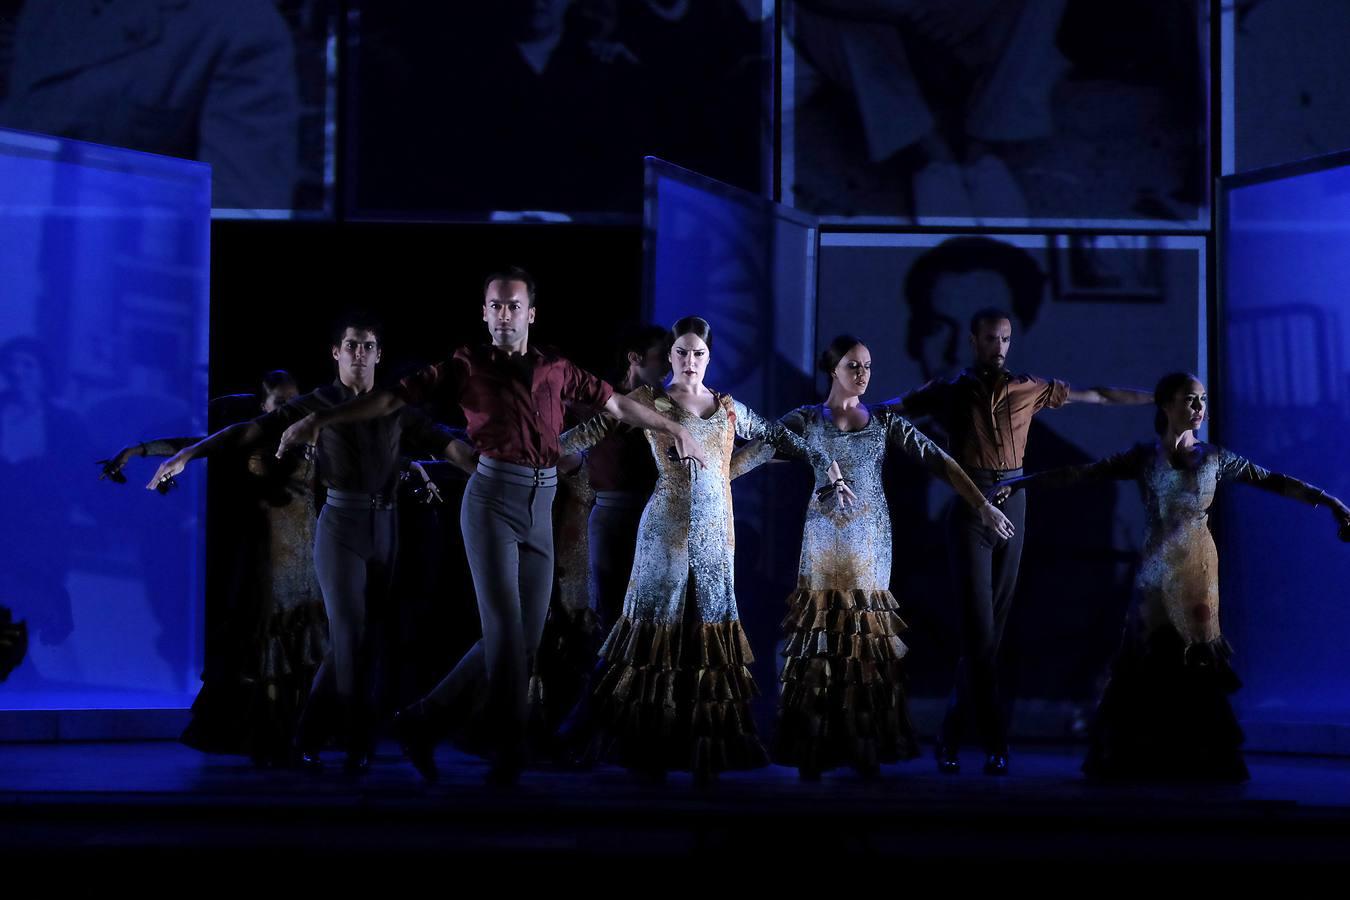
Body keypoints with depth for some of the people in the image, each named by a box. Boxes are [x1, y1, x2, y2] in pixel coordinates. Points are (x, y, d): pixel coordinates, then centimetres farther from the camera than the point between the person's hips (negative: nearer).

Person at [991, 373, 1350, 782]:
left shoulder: (1214, 458, 5)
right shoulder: (1145, 457, 2)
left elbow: (1273, 481, 4)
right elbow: (1081, 473, -3)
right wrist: (1019, 483, -9)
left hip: (1197, 572, 0)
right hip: (1157, 572, 0)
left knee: (1194, 661, -2)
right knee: (1150, 663, -4)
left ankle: (1199, 760, 4)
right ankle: (1142, 759, 2)